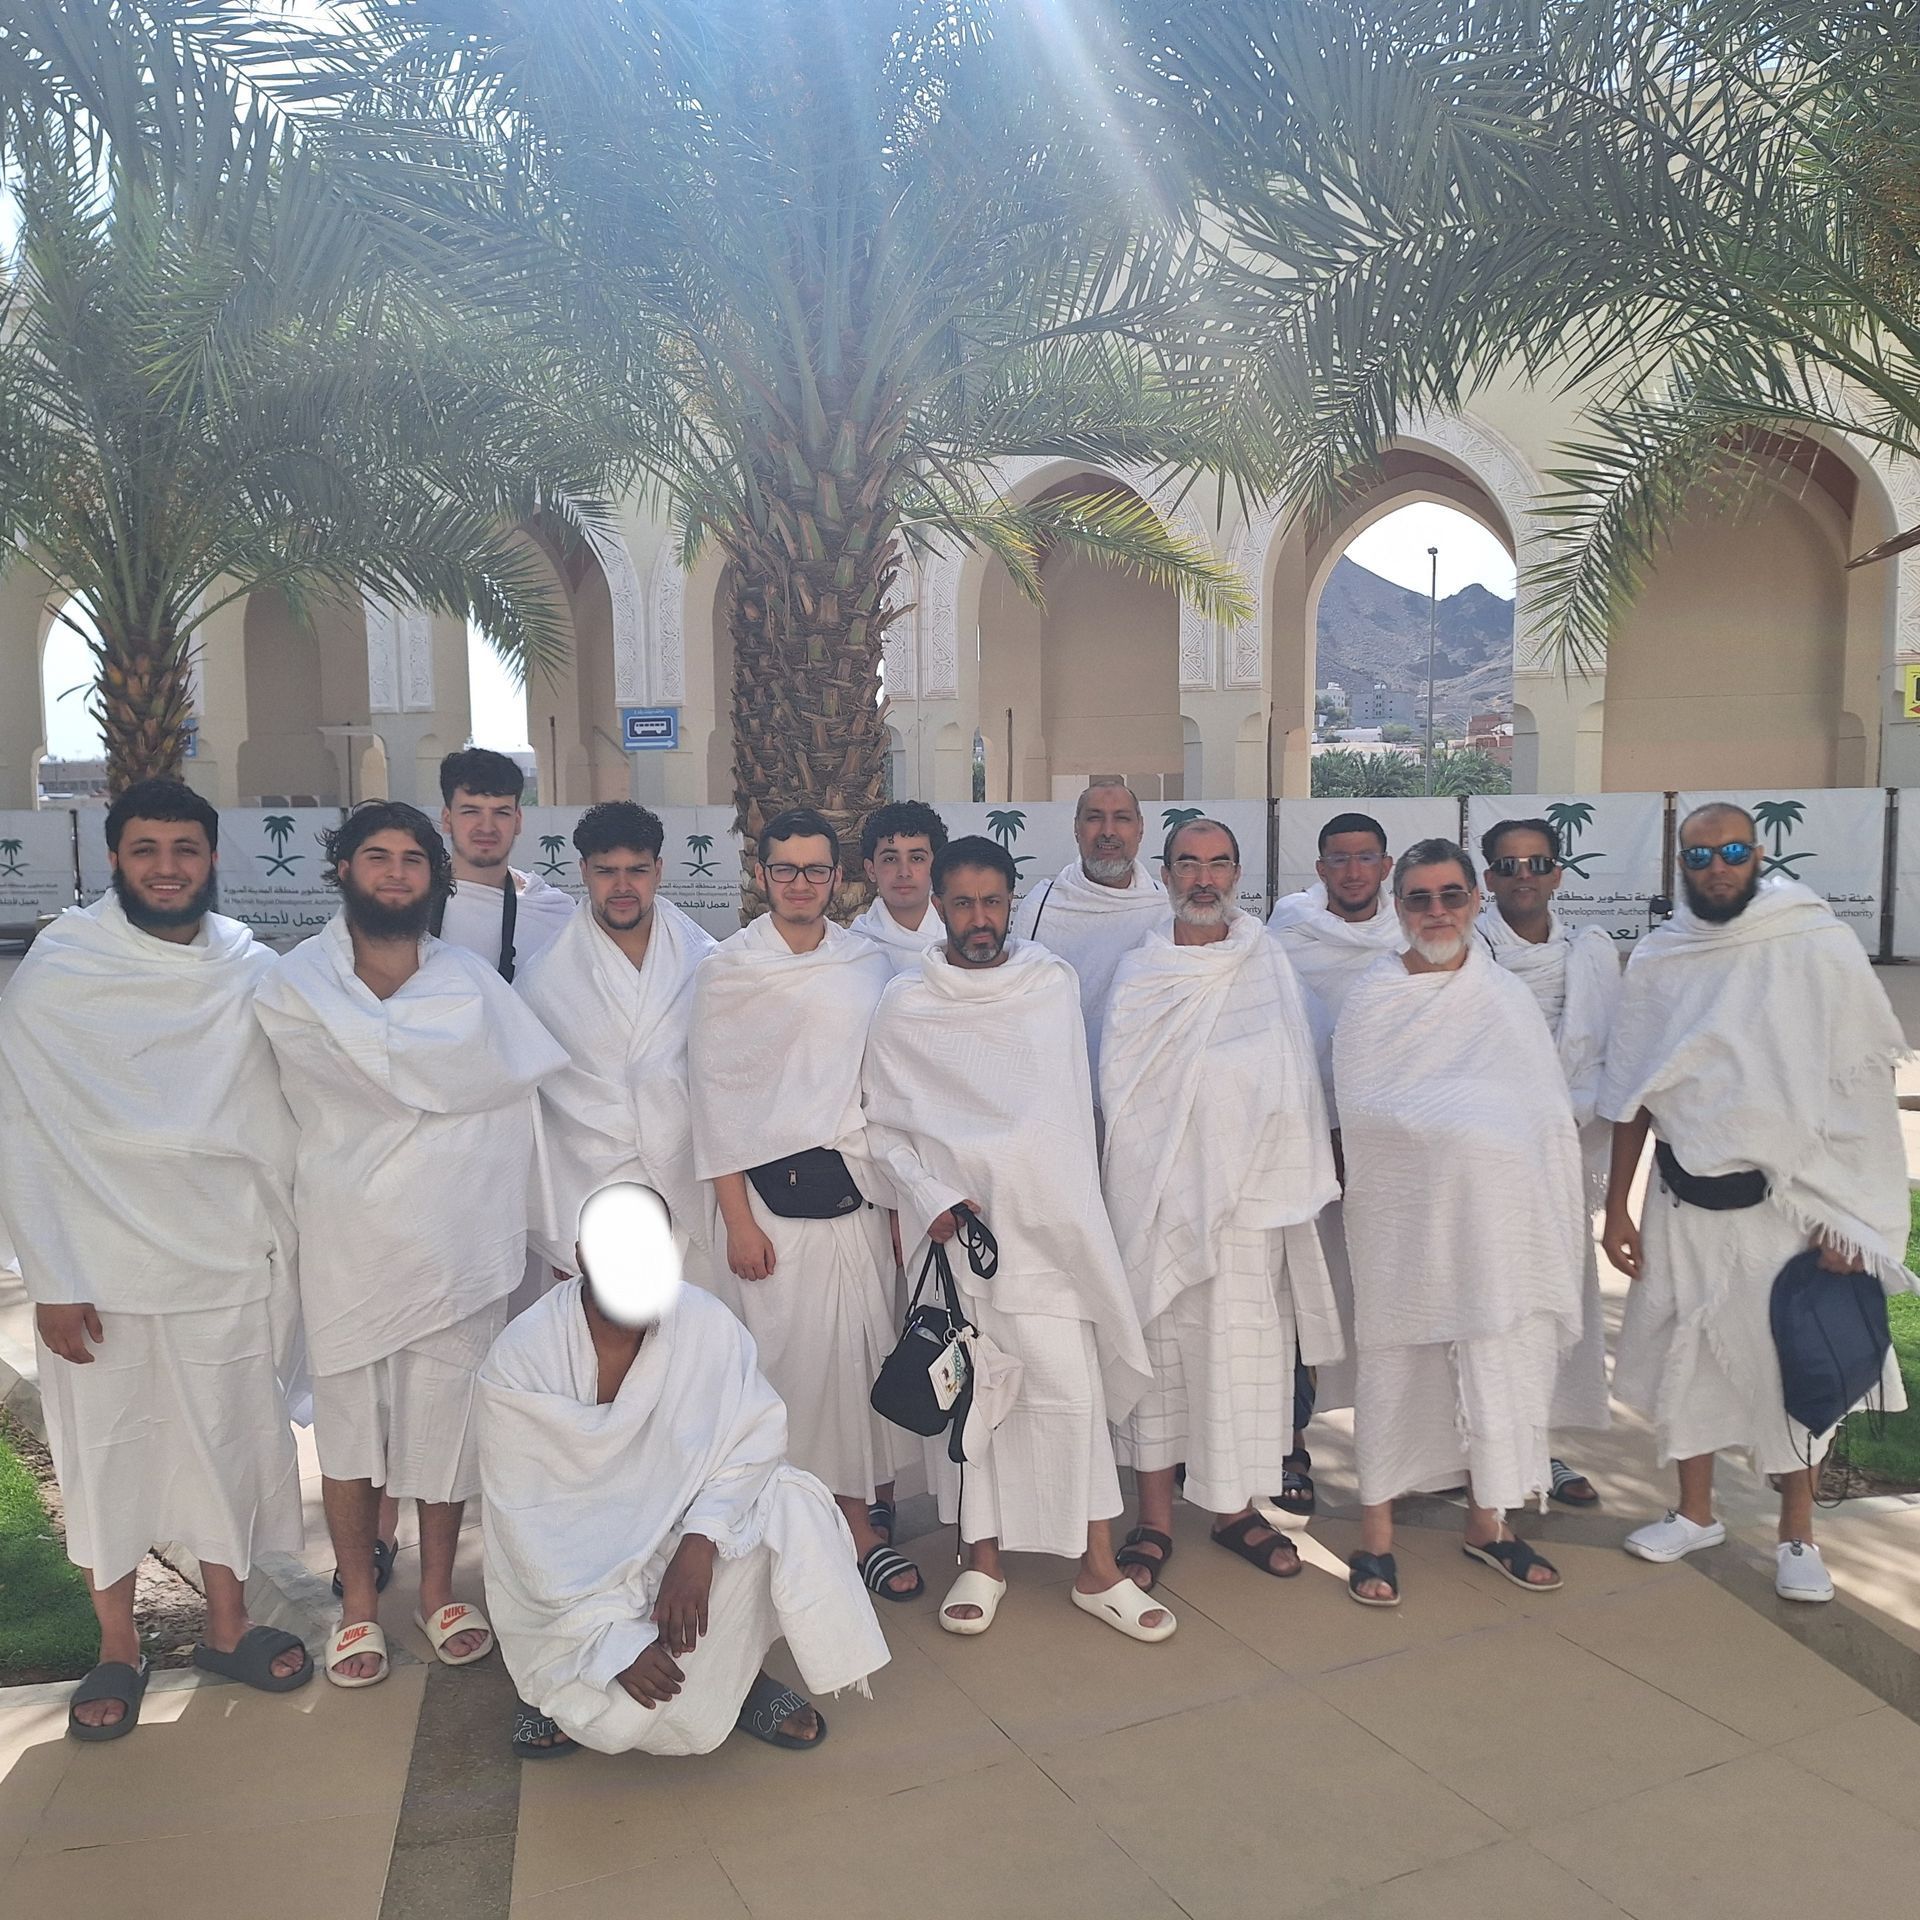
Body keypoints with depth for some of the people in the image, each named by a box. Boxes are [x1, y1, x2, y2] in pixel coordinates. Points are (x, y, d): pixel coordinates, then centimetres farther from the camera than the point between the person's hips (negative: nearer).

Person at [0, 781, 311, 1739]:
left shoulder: (252, 971, -2)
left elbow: (282, 1120, 3)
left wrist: (288, 1247, 4)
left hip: (227, 1262, 2)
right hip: (98, 1268, -1)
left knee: (231, 1442, 12)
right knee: (105, 1452, 11)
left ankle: (226, 1623, 34)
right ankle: (118, 1647, 32)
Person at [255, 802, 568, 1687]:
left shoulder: (472, 981, 3)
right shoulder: (295, 985, -4)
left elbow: (515, 1097, -3)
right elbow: (397, 1072, -17)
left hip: (458, 1240, 1)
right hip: (348, 1241, -1)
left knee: (447, 1422, 11)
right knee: (349, 1423, 12)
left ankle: (437, 1591, 31)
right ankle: (358, 1601, 31)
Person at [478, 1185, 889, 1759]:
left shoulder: (705, 1323, -15)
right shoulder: (519, 1358, -21)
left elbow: (757, 1435, -14)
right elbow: (528, 1524, -18)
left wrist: (701, 1540, -30)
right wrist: (615, 1641, -23)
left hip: (676, 1534, 3)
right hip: (573, 1578, -2)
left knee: (792, 1501, -25)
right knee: (620, 1721, -26)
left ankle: (740, 1674, -2)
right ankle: (567, 1686, 10)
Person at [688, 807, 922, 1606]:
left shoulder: (870, 963, 10)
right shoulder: (728, 968, 1)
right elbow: (714, 1094, -2)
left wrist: (902, 1199, 10)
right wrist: (737, 1219, -7)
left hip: (859, 1190, 3)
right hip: (774, 1190, -3)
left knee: (861, 1352, 5)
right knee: (790, 1359, -3)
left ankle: (858, 1522, 20)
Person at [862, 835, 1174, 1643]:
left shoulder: (1053, 983, 6)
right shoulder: (904, 1006, 1)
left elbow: (1073, 1102, 12)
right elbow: (883, 1124, 1)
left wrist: (1067, 1200, 9)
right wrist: (931, 1199, -11)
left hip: (1046, 1220, 1)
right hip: (953, 1224, 0)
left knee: (1072, 1387, -3)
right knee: (971, 1390, 6)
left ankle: (1097, 1565, 9)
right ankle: (983, 1559, 21)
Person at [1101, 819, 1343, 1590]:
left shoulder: (1268, 965, 8)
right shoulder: (1139, 972, 6)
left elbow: (1291, 1081, 5)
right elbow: (1118, 1086, 5)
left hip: (1249, 1188, 1)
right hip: (1157, 1188, -1)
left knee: (1244, 1339, 4)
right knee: (1159, 1337, 3)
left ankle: (1236, 1508, 21)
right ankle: (1155, 1518, 15)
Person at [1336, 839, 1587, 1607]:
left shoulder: (1508, 997, 5)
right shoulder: (1371, 1002, 1)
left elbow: (1550, 1115, 5)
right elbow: (1362, 1114, -3)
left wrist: (1563, 1218, 1)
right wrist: (1469, 1131, -10)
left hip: (1497, 1214, 2)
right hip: (1401, 1215, -2)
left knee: (1501, 1363, 6)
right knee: (1394, 1363, 3)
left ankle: (1487, 1521, 25)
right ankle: (1376, 1530, 16)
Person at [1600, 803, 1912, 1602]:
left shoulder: (1822, 948, -8)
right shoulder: (1657, 959, 2)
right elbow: (1632, 1092, 6)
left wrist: (1848, 1217, -11)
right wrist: (1616, 1207, 6)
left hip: (1785, 1202, -3)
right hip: (1683, 1199, 3)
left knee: (1795, 1366, 6)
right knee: (1683, 1356, 11)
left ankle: (1797, 1536, 25)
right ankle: (1695, 1512, 30)